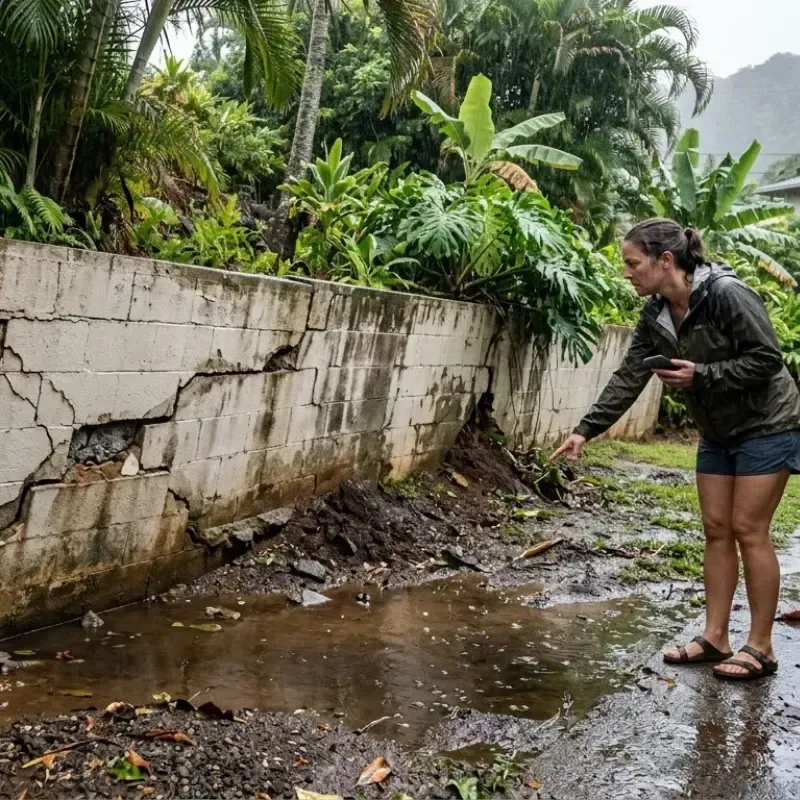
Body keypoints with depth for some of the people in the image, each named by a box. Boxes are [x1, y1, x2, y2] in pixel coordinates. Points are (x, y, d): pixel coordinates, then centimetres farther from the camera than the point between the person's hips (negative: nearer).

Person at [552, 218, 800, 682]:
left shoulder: (727, 294, -25)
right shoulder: (656, 315, -3)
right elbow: (629, 378, -2)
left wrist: (701, 375, -28)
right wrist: (586, 431, -9)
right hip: (718, 432, 7)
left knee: (748, 530, -6)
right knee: (716, 530, 7)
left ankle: (760, 648, 4)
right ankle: (715, 638, 15)